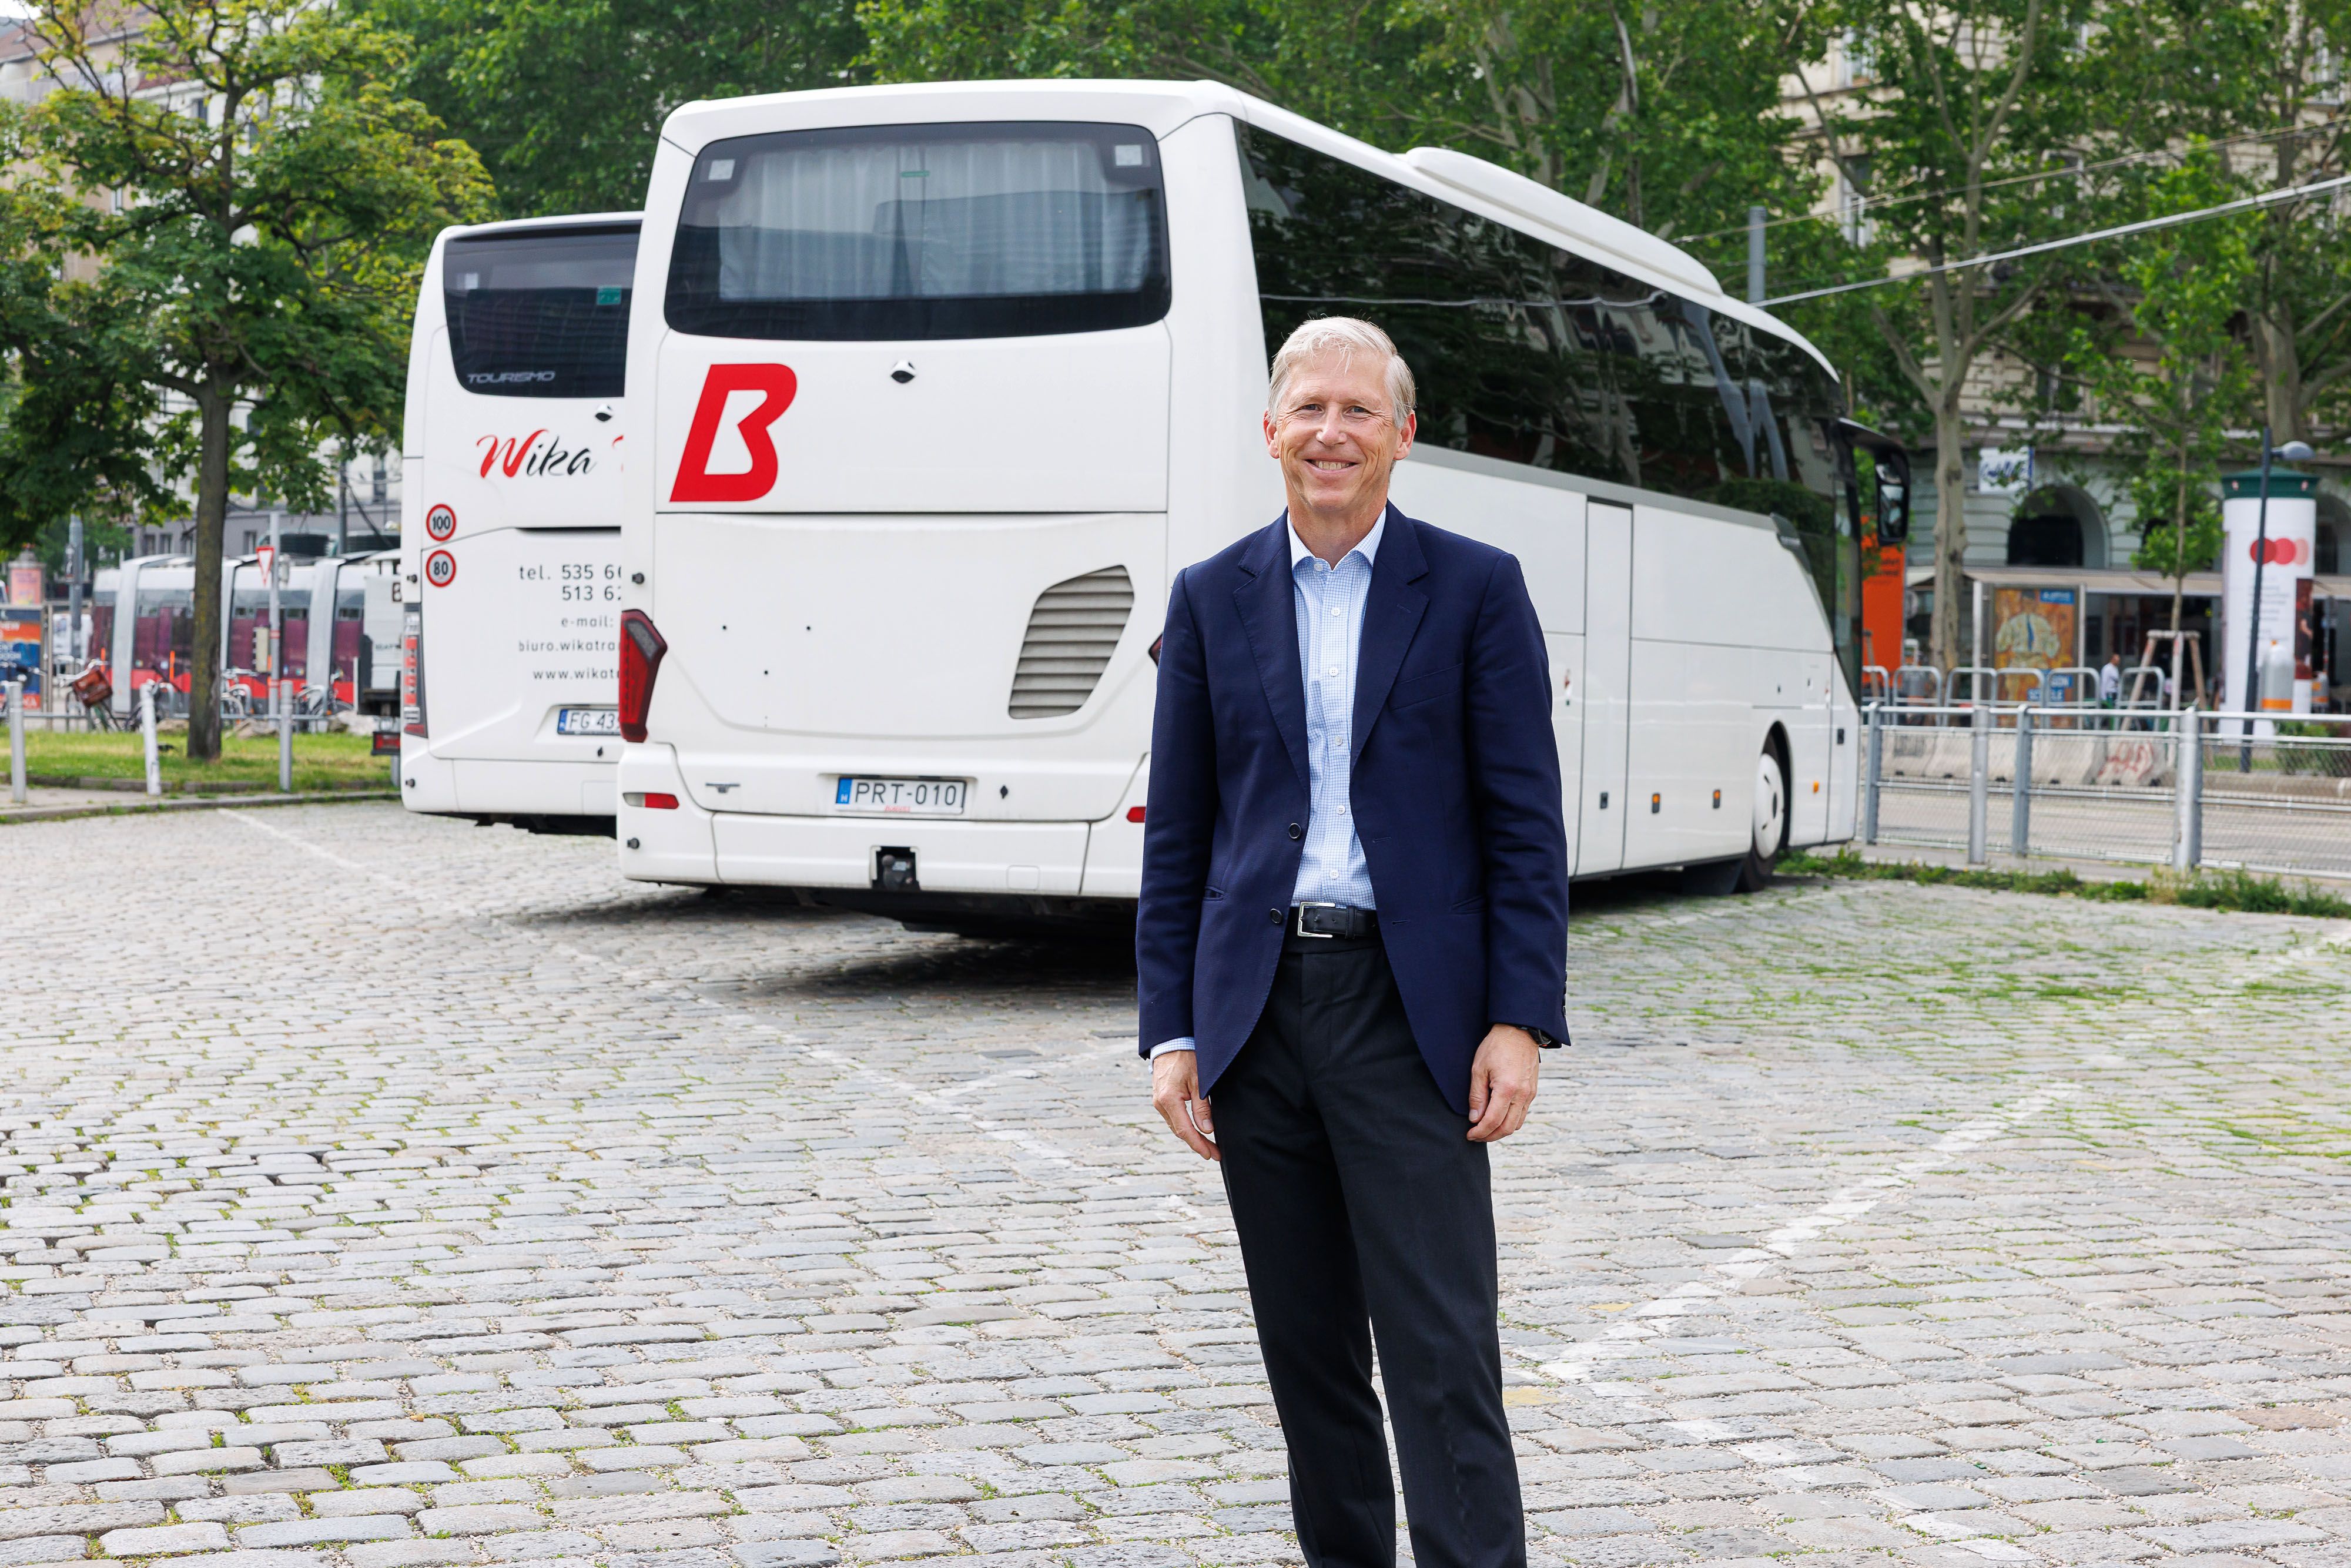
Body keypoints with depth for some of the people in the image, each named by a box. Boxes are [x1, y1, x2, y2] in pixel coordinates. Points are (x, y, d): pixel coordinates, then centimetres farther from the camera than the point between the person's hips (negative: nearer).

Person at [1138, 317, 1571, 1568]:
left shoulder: (1475, 590, 1)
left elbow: (1525, 825, -1)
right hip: (1256, 1005, 3)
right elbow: (1176, 837, 9)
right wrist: (1170, 1030, 2)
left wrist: (1520, 1020, -9)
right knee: (1305, 1346, 11)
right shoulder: (1212, 599, 8)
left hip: (1410, 1011, -3)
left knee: (1442, 1352, -6)